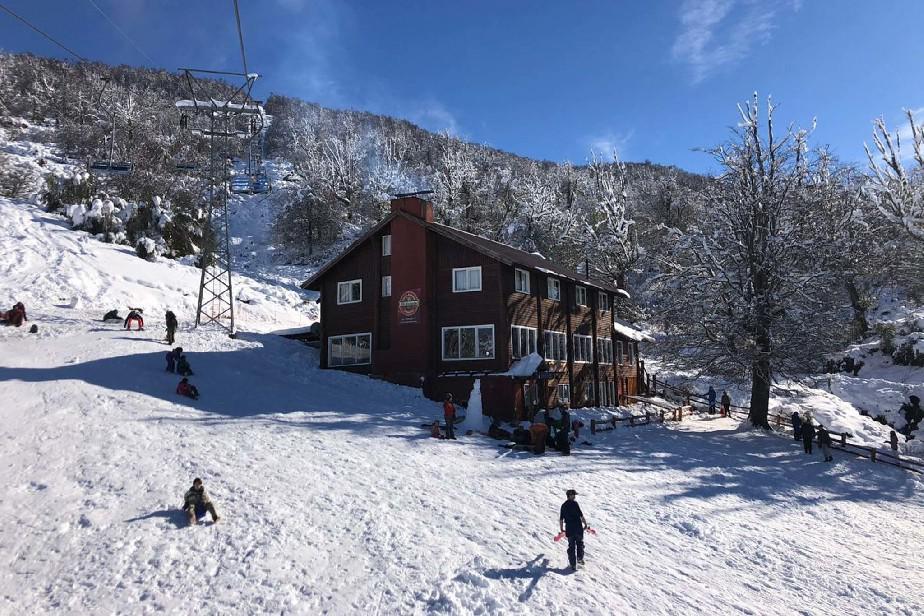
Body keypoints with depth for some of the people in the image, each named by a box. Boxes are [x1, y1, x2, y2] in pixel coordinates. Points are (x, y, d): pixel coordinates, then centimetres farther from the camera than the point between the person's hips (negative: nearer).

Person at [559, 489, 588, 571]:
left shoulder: (563, 505, 9)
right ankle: (580, 558, 13)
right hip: (578, 528, -4)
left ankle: (573, 564, 7)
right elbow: (581, 515, -11)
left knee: (571, 546, 9)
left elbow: (561, 519, 11)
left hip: (569, 529, 4)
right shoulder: (574, 503, -8)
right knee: (580, 543, 19)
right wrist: (585, 524, 0)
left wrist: (561, 529, 20)